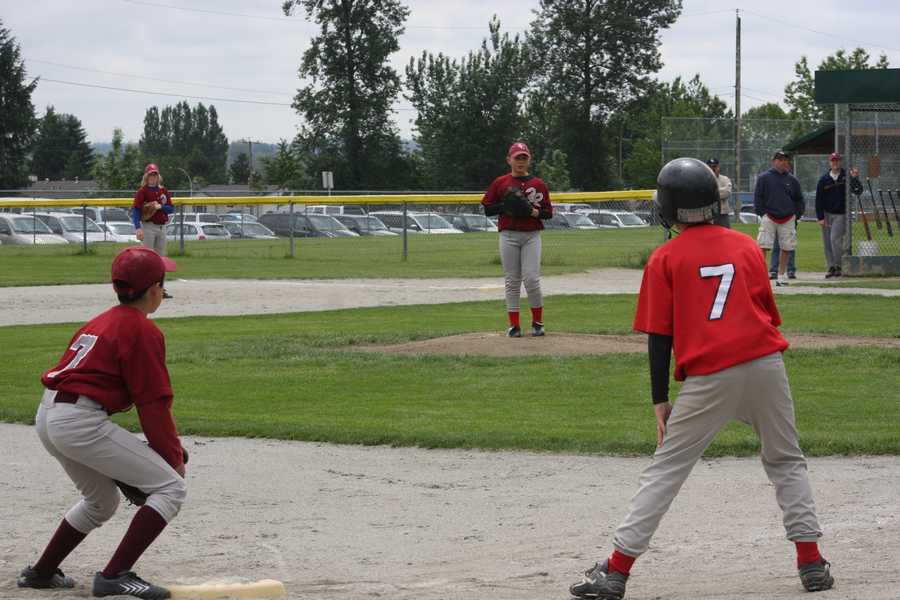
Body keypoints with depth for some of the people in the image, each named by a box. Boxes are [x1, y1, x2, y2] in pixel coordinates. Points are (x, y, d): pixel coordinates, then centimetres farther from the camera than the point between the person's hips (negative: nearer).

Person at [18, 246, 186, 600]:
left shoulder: (100, 322, 21)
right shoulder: (143, 331, -6)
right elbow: (154, 404, -9)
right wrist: (174, 457, 3)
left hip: (46, 416, 9)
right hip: (82, 421, -9)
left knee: (102, 501, 29)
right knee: (170, 487, -5)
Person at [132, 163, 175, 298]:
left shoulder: (163, 191, 11)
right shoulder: (142, 191, -6)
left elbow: (171, 208, 9)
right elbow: (135, 209, -15)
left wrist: (160, 207, -12)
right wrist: (138, 228, -25)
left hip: (162, 227, 6)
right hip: (149, 226, -6)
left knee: (160, 258, 11)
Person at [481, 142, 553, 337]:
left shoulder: (538, 184, 7)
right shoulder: (500, 183, 6)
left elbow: (549, 212, 9)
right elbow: (487, 209, 4)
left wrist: (537, 212, -12)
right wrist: (505, 206, -11)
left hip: (531, 235, 0)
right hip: (509, 236, 0)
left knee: (531, 278, -10)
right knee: (512, 281, 1)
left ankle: (538, 321, 6)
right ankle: (514, 325, 5)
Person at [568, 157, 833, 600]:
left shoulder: (665, 259, 2)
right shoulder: (747, 247, 11)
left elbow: (659, 336, 0)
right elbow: (770, 315, 14)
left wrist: (660, 400, 4)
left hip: (708, 377, -2)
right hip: (765, 364, 2)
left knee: (665, 470, 3)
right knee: (786, 462, 18)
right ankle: (811, 562, 13)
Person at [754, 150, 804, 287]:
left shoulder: (792, 180, 9)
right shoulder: (764, 178, 1)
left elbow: (799, 199, 16)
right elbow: (757, 197, 2)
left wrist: (797, 215, 7)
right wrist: (762, 213, -5)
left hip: (788, 219, 3)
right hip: (769, 217, -3)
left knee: (786, 247, 5)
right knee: (763, 246, -10)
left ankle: (782, 275, 14)